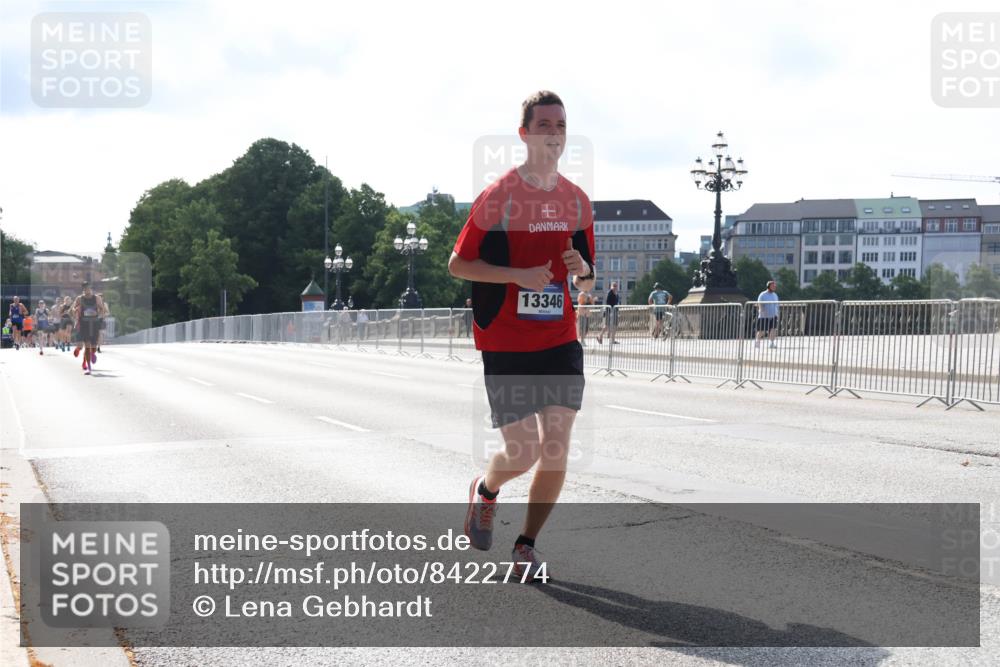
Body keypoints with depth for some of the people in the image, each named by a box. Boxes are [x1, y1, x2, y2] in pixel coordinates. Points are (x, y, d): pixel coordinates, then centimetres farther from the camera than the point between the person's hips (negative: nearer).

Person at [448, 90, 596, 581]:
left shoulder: (576, 200, 9)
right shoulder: (498, 195, -6)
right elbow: (457, 264, -6)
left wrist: (582, 271, -7)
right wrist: (519, 275, -18)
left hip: (561, 341, 4)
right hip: (506, 344, -4)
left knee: (557, 449, -1)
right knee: (523, 453, -4)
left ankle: (526, 547, 17)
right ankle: (484, 489, 32)